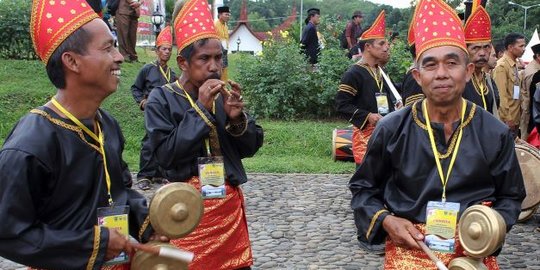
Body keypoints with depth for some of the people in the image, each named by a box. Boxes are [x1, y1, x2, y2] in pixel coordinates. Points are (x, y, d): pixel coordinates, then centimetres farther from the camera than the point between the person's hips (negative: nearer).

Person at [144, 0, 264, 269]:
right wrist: (200, 108, -18)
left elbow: (251, 147, 6)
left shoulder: (224, 95, 4)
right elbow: (166, 154, -17)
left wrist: (236, 118, -13)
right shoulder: (161, 99, -7)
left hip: (230, 202, 4)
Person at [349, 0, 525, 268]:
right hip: (409, 246, -1)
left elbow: (510, 196, 12)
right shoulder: (392, 129, -3)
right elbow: (363, 188, 9)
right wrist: (386, 221, -8)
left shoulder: (495, 133, 0)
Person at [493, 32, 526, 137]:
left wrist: (519, 114, 15)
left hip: (516, 117, 8)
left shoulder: (514, 64, 13)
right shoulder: (501, 66, -15)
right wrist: (507, 118, -19)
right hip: (507, 119, -8)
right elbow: (502, 95, -18)